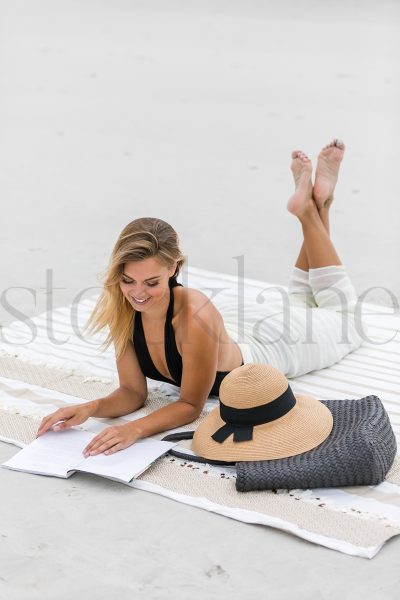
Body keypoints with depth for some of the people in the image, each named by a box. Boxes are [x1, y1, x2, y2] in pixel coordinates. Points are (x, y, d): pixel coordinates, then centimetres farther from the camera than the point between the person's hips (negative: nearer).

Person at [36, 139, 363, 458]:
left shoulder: (195, 315, -47)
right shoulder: (121, 308, -30)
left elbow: (192, 405, -35)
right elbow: (133, 393, -21)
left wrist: (136, 429, -51)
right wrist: (90, 408, -41)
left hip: (262, 345, -4)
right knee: (297, 302, 37)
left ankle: (312, 207, 28)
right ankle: (307, 204, 38)